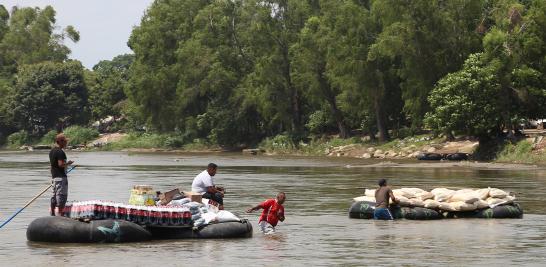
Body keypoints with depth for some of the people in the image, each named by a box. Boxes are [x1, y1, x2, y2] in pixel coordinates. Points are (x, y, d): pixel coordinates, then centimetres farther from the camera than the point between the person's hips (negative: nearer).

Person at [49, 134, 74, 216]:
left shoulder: (52, 151, 14)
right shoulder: (60, 152, -17)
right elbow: (60, 164, -24)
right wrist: (68, 163, -7)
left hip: (54, 176, 10)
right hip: (61, 176, -10)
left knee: (54, 195, 13)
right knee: (61, 195, -7)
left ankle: (52, 214, 16)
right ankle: (60, 215, -8)